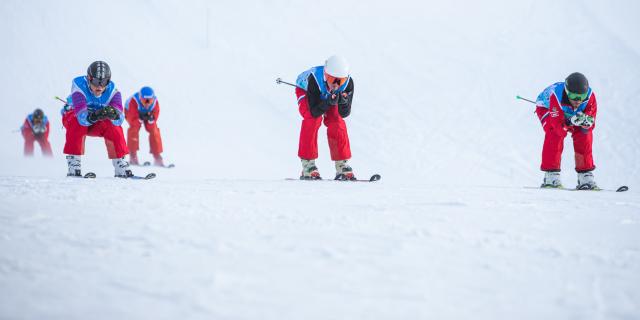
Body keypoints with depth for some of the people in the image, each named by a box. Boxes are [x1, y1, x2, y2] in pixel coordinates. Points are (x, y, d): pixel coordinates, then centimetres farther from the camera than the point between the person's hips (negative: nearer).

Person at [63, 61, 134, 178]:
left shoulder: (112, 90, -24)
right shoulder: (79, 86, -33)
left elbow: (120, 118, -37)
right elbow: (82, 116, -45)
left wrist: (114, 114, -61)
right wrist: (94, 116, -66)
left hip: (97, 124, 3)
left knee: (113, 126, -26)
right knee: (77, 123, -36)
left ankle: (120, 165, -17)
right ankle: (73, 166, -31)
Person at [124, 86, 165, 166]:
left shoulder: (155, 102, -31)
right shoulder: (134, 101, -41)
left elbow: (155, 117, -24)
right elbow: (133, 119, -37)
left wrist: (151, 119, -45)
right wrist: (141, 119, -52)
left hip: (147, 113, 3)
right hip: (131, 112, -3)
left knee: (154, 130, -12)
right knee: (134, 127, -28)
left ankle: (157, 156, -2)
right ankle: (133, 156, -21)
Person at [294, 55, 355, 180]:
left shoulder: (348, 82, -35)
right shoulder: (314, 78, -44)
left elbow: (345, 113, -30)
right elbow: (314, 112, -40)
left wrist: (343, 102, -50)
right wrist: (329, 102, -56)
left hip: (328, 95, 3)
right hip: (305, 91, -3)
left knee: (336, 121, -17)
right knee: (313, 119, -27)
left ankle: (342, 166, -6)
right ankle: (307, 165, -24)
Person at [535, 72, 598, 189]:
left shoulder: (590, 95, -32)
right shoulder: (557, 96, -44)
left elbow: (591, 122, -27)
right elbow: (557, 122, -43)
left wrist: (586, 121, -50)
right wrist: (571, 122, -60)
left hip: (569, 113, 4)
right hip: (547, 108, -4)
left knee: (585, 133, -15)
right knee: (555, 134, -30)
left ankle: (585, 175, -5)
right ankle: (551, 175, -26)